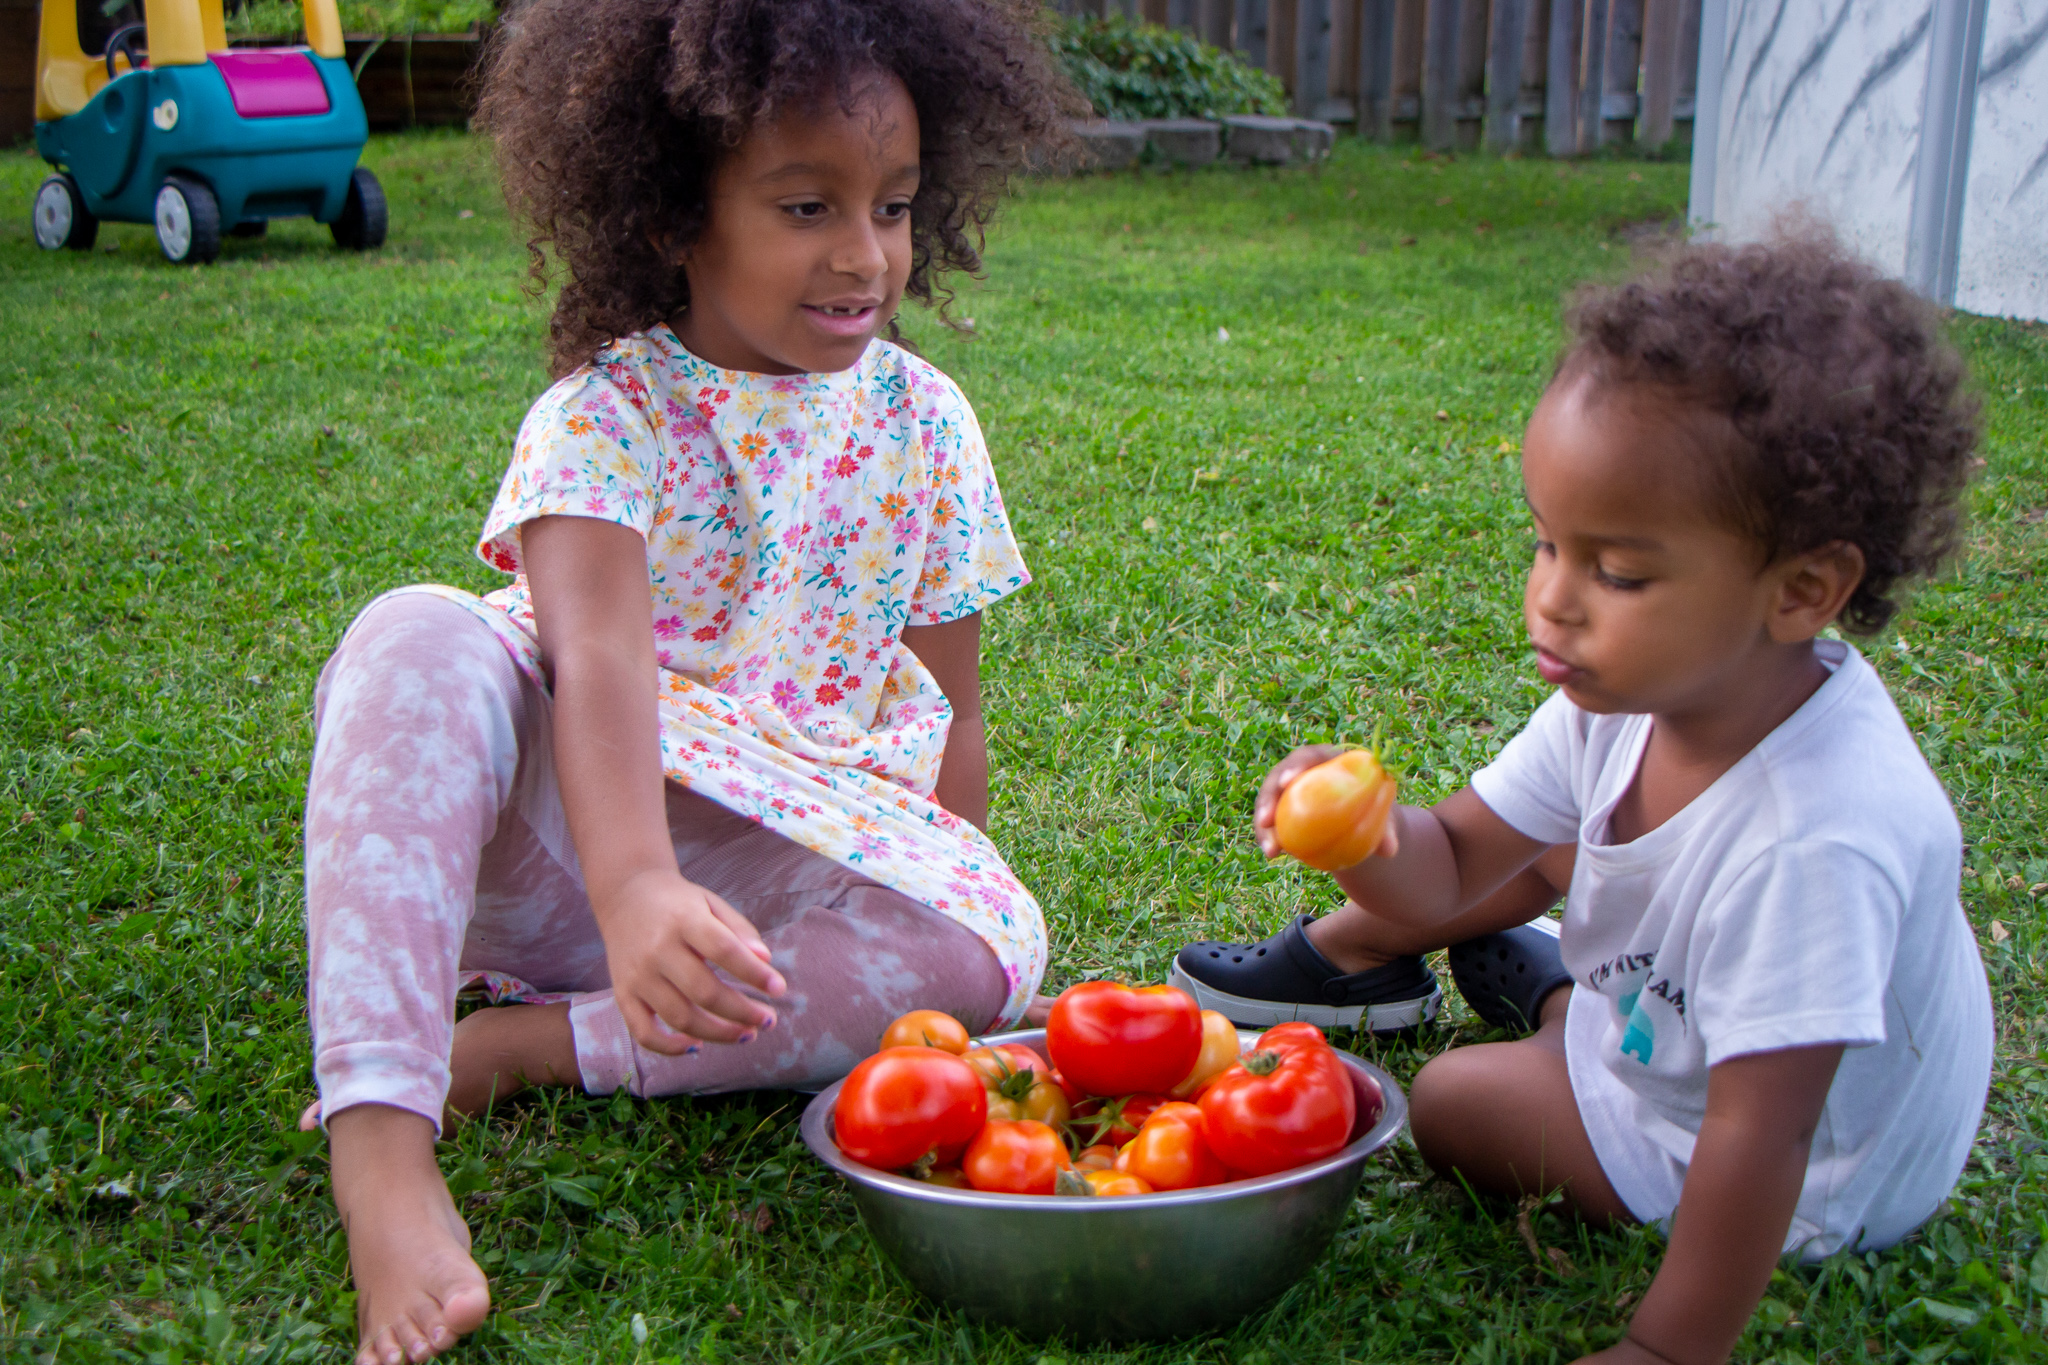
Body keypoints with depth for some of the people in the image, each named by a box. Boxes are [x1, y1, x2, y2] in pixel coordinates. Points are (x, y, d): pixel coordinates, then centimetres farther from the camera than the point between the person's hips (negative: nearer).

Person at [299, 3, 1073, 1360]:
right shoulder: (606, 413, -9)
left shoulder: (921, 422, 3)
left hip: (792, 862, 3)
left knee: (994, 950, -26)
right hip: (561, 834, -3)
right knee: (419, 640, -32)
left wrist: (938, 908, -2)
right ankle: (380, 1150, -41)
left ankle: (530, 1044, -21)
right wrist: (634, 891, -46)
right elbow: (598, 656, -28)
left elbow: (946, 713, 8)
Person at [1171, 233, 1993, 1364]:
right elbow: (1451, 865, -10)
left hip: (1817, 1187, -7)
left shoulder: (1818, 838, -43)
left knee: (1456, 1103, -8)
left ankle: (1558, 997, 19)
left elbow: (1757, 1140, -39)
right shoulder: (1632, 689, -19)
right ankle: (1344, 954, 31)